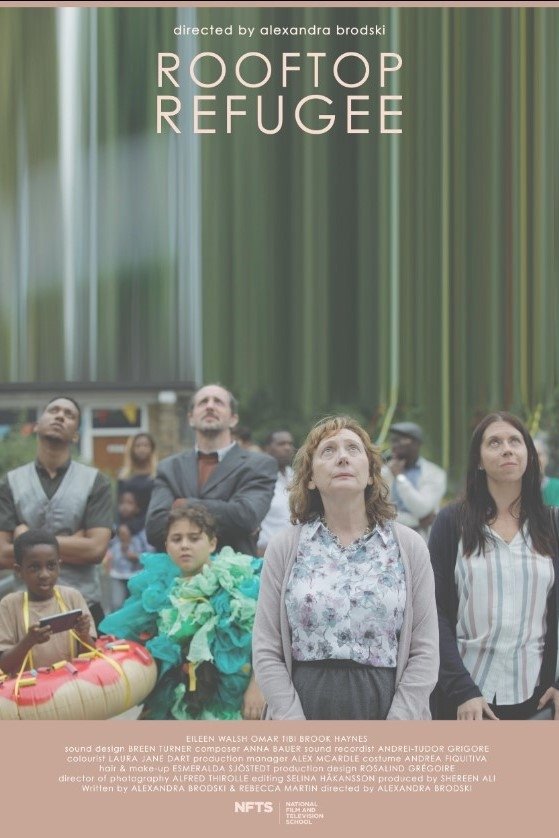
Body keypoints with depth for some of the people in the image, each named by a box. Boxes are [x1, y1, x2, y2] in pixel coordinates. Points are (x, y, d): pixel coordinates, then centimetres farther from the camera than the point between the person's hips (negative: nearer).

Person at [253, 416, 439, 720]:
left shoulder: (409, 547, 2)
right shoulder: (284, 548, 2)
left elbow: (424, 652, -1)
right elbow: (266, 652, 0)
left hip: (386, 707, 0)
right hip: (303, 708, 0)